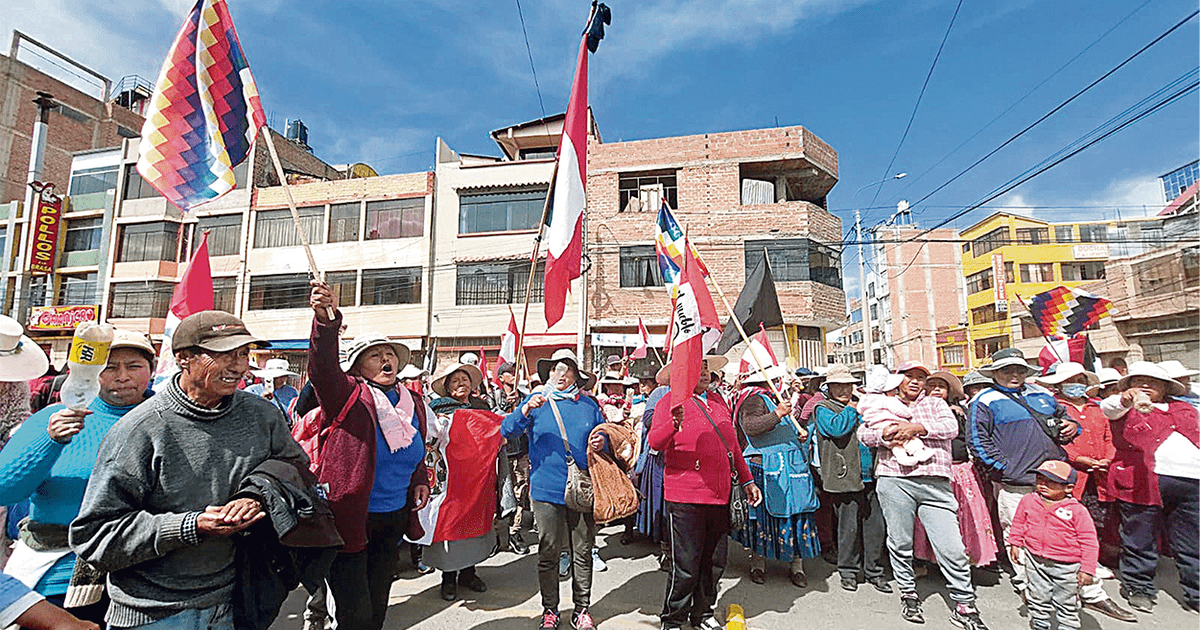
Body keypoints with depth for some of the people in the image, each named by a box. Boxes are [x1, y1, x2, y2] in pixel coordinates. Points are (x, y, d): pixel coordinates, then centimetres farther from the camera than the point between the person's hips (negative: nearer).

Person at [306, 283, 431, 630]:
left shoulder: (412, 404, 5)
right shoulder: (349, 396, -13)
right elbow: (323, 369, -34)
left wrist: (419, 480, 2)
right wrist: (326, 321, -50)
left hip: (393, 522, 6)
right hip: (349, 520, -6)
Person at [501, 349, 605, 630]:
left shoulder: (589, 404, 8)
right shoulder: (537, 400, 3)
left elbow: (604, 436, 17)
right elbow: (507, 430, -7)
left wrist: (601, 443, -7)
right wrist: (526, 409, -25)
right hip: (547, 489, -1)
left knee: (583, 553, 10)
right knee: (548, 553, 8)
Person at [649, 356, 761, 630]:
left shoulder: (718, 400, 14)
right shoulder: (670, 402, -6)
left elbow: (732, 444, 22)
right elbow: (655, 442, -18)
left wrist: (747, 480, 22)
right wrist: (674, 423, -37)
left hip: (719, 496, 6)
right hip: (685, 498, -6)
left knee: (714, 563, 16)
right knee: (686, 567, 0)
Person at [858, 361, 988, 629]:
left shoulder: (935, 403, 18)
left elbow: (951, 426, 0)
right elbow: (863, 433, 8)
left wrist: (916, 428, -12)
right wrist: (884, 435, -11)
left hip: (935, 483, 0)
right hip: (894, 480, 0)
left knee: (952, 547, -2)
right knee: (900, 543, 7)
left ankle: (964, 605, 14)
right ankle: (908, 593, 26)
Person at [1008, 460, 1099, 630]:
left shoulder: (1077, 510, -13)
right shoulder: (1028, 501, -4)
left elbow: (1089, 541, -8)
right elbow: (1018, 524, 12)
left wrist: (1087, 569, -9)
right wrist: (1015, 544, 12)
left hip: (1066, 566, -3)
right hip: (1035, 561, 3)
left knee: (1066, 602, 14)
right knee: (1039, 599, 16)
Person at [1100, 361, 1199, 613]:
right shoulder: (1127, 409, 5)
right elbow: (1109, 407, -18)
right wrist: (1127, 398, -39)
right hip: (1143, 481, -4)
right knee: (1140, 541, 3)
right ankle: (1138, 588, 16)